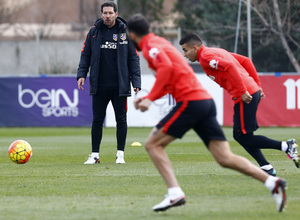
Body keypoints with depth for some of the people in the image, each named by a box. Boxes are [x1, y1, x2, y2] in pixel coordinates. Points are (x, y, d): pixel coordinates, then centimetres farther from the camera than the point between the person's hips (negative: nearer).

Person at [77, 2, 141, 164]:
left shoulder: (125, 32, 3)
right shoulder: (94, 32, 7)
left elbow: (133, 58, 4)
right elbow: (85, 55, 11)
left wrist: (136, 81, -3)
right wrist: (81, 74, -2)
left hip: (120, 86, -1)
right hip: (99, 86, 1)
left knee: (121, 120, 2)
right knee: (97, 120, 3)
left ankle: (120, 154, 10)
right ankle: (95, 155, 9)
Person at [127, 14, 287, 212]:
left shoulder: (150, 47, -2)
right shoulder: (160, 42, 27)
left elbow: (166, 67, -22)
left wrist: (150, 99, -21)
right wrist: (147, 99, 30)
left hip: (191, 102, -9)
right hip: (207, 101, 9)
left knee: (153, 144, 0)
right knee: (225, 158, 1)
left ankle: (175, 193, -12)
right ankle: (272, 183, -11)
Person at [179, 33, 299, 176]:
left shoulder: (205, 57, -7)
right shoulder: (216, 51, 23)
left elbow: (229, 66, -22)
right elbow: (246, 61, 21)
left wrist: (243, 91, -23)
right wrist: (257, 85, 18)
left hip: (245, 96, -10)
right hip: (252, 90, 10)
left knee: (243, 136, -4)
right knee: (240, 135, 15)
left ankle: (286, 146, -8)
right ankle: (266, 167, 11)